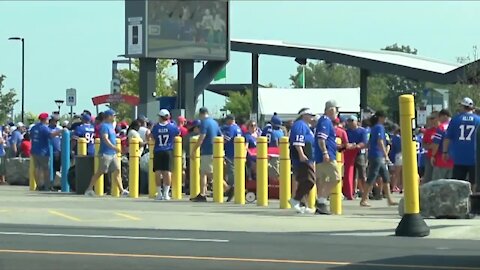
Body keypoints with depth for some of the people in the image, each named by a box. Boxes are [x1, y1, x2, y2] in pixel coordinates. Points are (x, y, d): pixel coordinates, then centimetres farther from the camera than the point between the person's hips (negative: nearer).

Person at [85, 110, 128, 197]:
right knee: (100, 172, -5)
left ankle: (122, 190, 2)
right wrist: (114, 147, -29)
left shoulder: (110, 125, 17)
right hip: (105, 153, -9)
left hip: (113, 154, 9)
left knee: (117, 171, 3)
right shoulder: (104, 126, -12)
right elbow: (105, 139, -23)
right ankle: (89, 189, 3)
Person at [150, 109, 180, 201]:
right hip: (168, 152, 0)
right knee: (167, 172, 1)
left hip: (157, 151, 0)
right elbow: (178, 133, 16)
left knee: (158, 172, 4)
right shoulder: (172, 126, -2)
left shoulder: (156, 127, -2)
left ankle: (159, 193, 4)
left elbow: (152, 136, 11)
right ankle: (166, 193, -1)